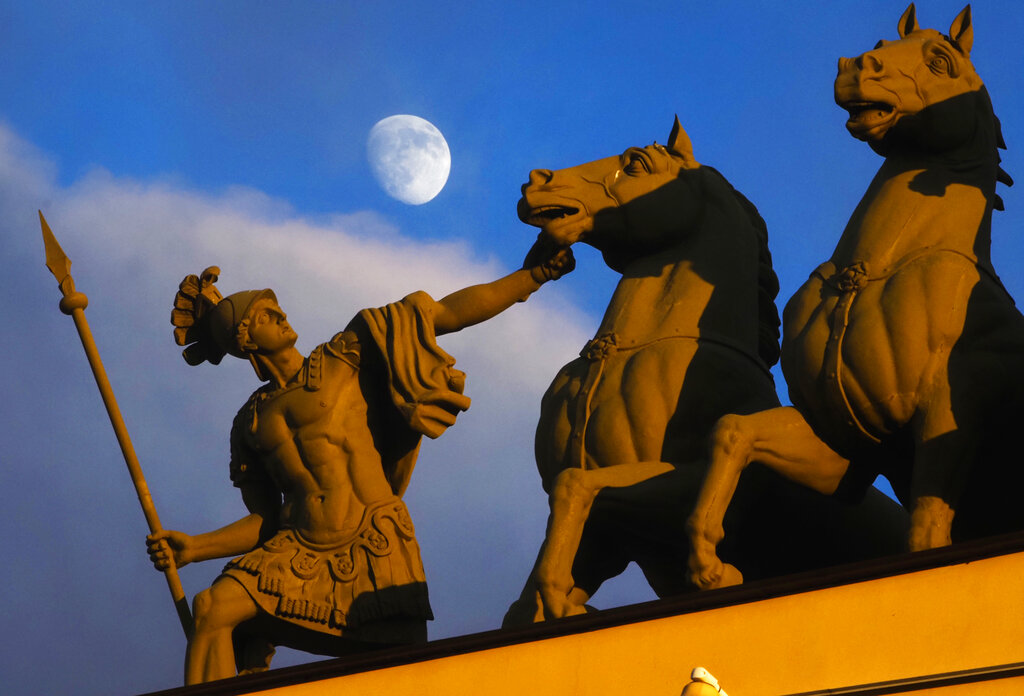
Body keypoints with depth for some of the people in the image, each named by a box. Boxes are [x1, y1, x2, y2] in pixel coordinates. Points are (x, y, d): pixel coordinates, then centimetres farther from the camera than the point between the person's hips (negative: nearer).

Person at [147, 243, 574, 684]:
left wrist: (532, 274, 4)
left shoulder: (347, 356, 9)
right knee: (212, 609, -21)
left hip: (371, 549, -2)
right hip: (299, 553, 3)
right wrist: (193, 548, 5)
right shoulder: (251, 423, 17)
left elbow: (446, 313, 7)